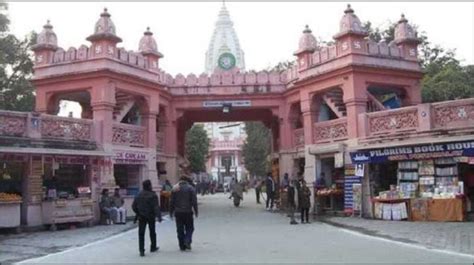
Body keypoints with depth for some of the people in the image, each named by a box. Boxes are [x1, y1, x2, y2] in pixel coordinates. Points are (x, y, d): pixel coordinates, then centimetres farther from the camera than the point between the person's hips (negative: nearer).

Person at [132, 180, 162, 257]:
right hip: (151, 216, -2)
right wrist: (159, 216, -21)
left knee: (141, 233, 2)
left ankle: (141, 250, -8)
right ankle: (153, 247, 30)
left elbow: (134, 206, 6)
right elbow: (156, 207, -20)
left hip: (141, 217, 2)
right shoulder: (153, 195, -13)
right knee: (152, 232, 16)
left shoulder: (139, 195, 1)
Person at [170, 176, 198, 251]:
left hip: (178, 212, 2)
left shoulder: (175, 189, 5)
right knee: (189, 228, 10)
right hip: (188, 212, -2)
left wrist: (171, 212, 12)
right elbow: (194, 201, -5)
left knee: (180, 230, 7)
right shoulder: (190, 188, -1)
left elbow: (171, 202, 6)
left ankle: (182, 246, 8)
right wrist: (196, 211, -1)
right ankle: (187, 241, -11)